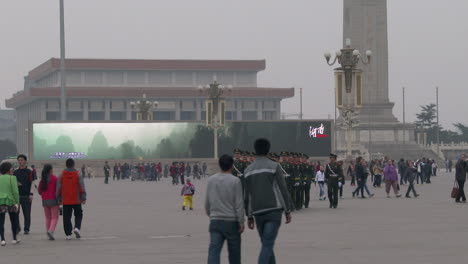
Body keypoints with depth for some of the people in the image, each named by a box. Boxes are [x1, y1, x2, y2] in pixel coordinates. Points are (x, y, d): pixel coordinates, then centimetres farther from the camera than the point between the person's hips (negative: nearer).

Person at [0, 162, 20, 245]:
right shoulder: (12, 178, -7)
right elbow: (15, 191, -11)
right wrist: (17, 203, -4)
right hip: (10, 201, -2)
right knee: (14, 221, 14)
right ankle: (15, 239, 23)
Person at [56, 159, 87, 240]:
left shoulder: (62, 175, 1)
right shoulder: (77, 174, -4)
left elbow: (58, 188, 3)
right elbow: (82, 187, -7)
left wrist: (59, 199, 11)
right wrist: (83, 198, -2)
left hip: (66, 201, 1)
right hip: (76, 200, -1)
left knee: (67, 217, 6)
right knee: (78, 215, 13)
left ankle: (68, 234, 4)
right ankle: (77, 227, -11)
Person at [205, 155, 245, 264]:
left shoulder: (211, 180, 6)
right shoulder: (235, 181, -7)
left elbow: (207, 203, 13)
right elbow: (239, 204, -9)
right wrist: (241, 222, -5)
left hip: (215, 221, 3)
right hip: (231, 221, -3)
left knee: (214, 250, -6)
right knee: (234, 251, 11)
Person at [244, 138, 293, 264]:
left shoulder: (248, 170, 11)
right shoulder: (274, 166, -2)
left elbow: (247, 195, 12)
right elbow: (283, 190, -5)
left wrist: (249, 216, 17)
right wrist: (288, 211, 0)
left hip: (258, 212, 4)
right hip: (273, 210, -4)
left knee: (267, 244, 17)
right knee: (267, 245, -10)